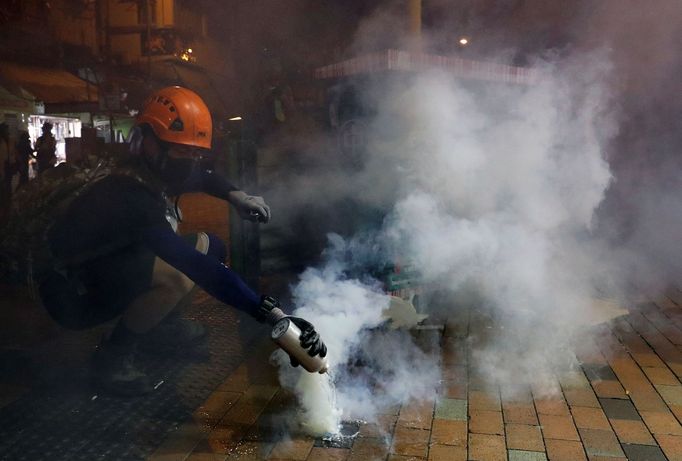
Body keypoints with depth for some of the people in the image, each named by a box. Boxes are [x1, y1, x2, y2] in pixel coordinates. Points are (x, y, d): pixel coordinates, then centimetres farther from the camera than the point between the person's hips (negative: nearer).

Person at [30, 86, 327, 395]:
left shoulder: (156, 175, -8)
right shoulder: (130, 198, -34)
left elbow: (202, 177, 15)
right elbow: (197, 267, -44)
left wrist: (235, 195, -7)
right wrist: (270, 312, -48)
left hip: (116, 269, 9)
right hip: (74, 297, -9)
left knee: (209, 246, 0)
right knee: (176, 276, -35)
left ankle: (162, 322, 16)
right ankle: (113, 357, -12)